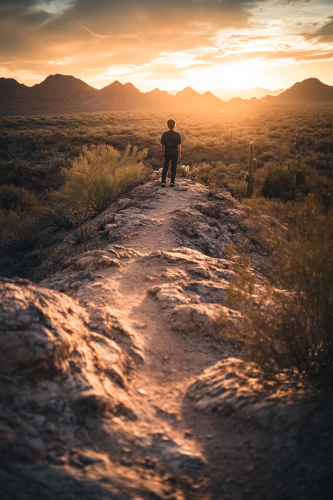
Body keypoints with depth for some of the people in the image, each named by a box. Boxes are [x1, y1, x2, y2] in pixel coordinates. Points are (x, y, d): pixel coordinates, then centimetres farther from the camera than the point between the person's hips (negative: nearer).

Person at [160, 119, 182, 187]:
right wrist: (180, 153, 0)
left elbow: (163, 144, -2)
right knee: (173, 168, 8)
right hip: (175, 152, -1)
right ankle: (172, 182, 9)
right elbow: (179, 145, -8)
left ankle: (163, 182, 7)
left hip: (167, 152, 1)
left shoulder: (164, 134, -7)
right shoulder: (177, 135, -8)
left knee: (165, 167, 12)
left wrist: (162, 152, 12)